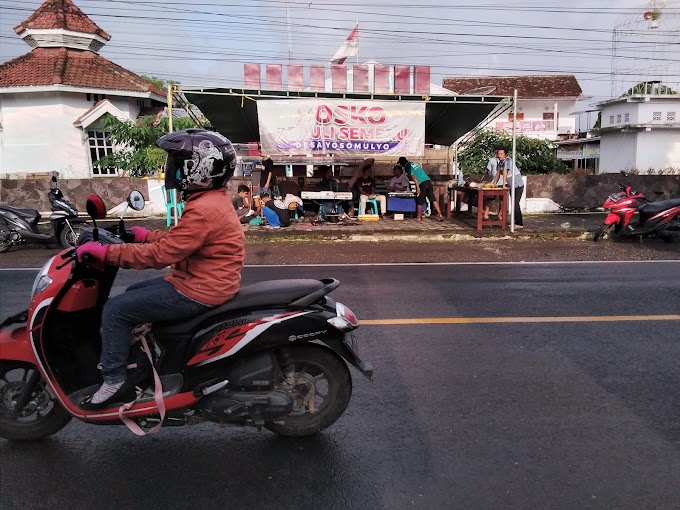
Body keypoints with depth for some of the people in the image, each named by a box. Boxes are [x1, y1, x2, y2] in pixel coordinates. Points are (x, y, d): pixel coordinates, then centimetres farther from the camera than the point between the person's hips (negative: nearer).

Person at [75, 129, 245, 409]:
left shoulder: (203, 211, -25)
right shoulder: (212, 200, 9)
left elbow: (160, 254, -26)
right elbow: (178, 239, 20)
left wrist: (105, 252, -20)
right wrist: (147, 235, 19)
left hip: (197, 292, -11)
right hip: (201, 281, 11)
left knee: (116, 310, -5)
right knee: (133, 294, 23)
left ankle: (115, 382, 6)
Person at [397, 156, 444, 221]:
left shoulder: (407, 167, 1)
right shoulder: (415, 164, 24)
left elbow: (414, 177, -10)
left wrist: (418, 187, -13)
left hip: (422, 184, -7)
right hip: (428, 181, 7)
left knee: (420, 202, 5)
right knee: (433, 199, 4)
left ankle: (419, 217, 14)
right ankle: (440, 215, -1)